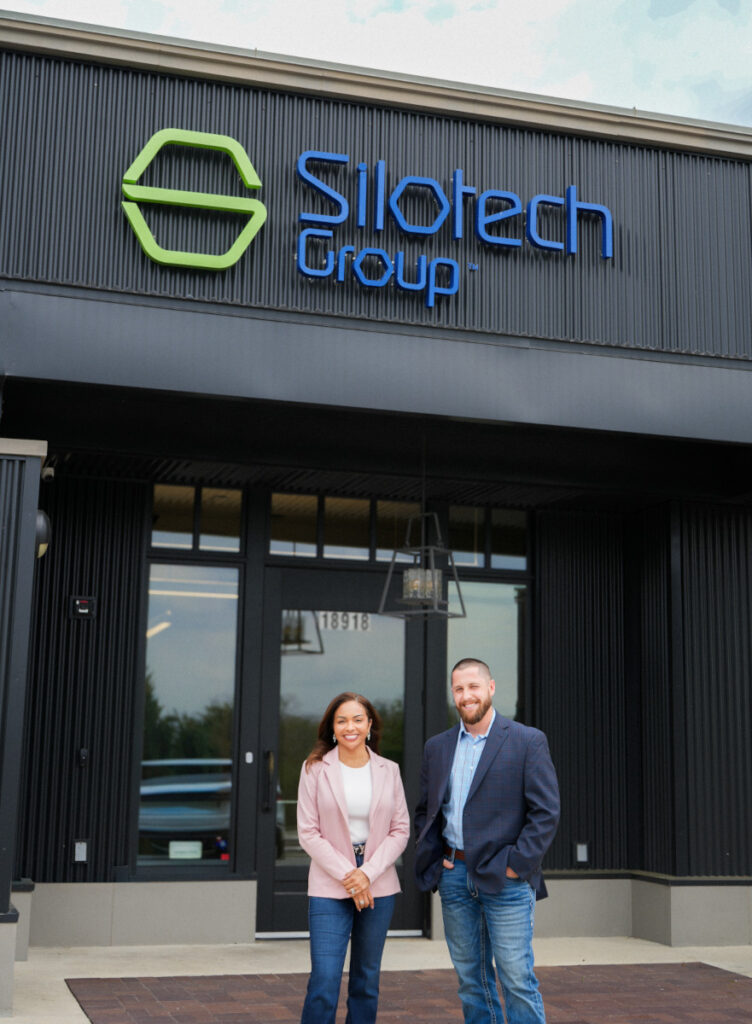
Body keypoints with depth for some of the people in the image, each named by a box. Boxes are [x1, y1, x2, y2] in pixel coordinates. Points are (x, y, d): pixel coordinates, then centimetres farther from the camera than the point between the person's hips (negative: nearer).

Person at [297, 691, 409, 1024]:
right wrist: (346, 875, -11)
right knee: (324, 981, -9)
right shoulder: (315, 769, -2)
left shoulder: (388, 771, 5)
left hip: (377, 886, 3)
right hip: (329, 888, -3)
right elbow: (308, 832, -4)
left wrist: (368, 873, -9)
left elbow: (400, 830, 4)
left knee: (367, 981, 10)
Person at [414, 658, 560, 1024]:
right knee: (470, 979, 11)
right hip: (454, 876, 5)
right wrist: (433, 858, 4)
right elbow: (425, 811, 18)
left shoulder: (528, 741, -4)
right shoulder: (437, 747, 11)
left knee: (517, 979, -4)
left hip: (505, 879, -5)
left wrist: (516, 864, -12)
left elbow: (546, 812, -7)